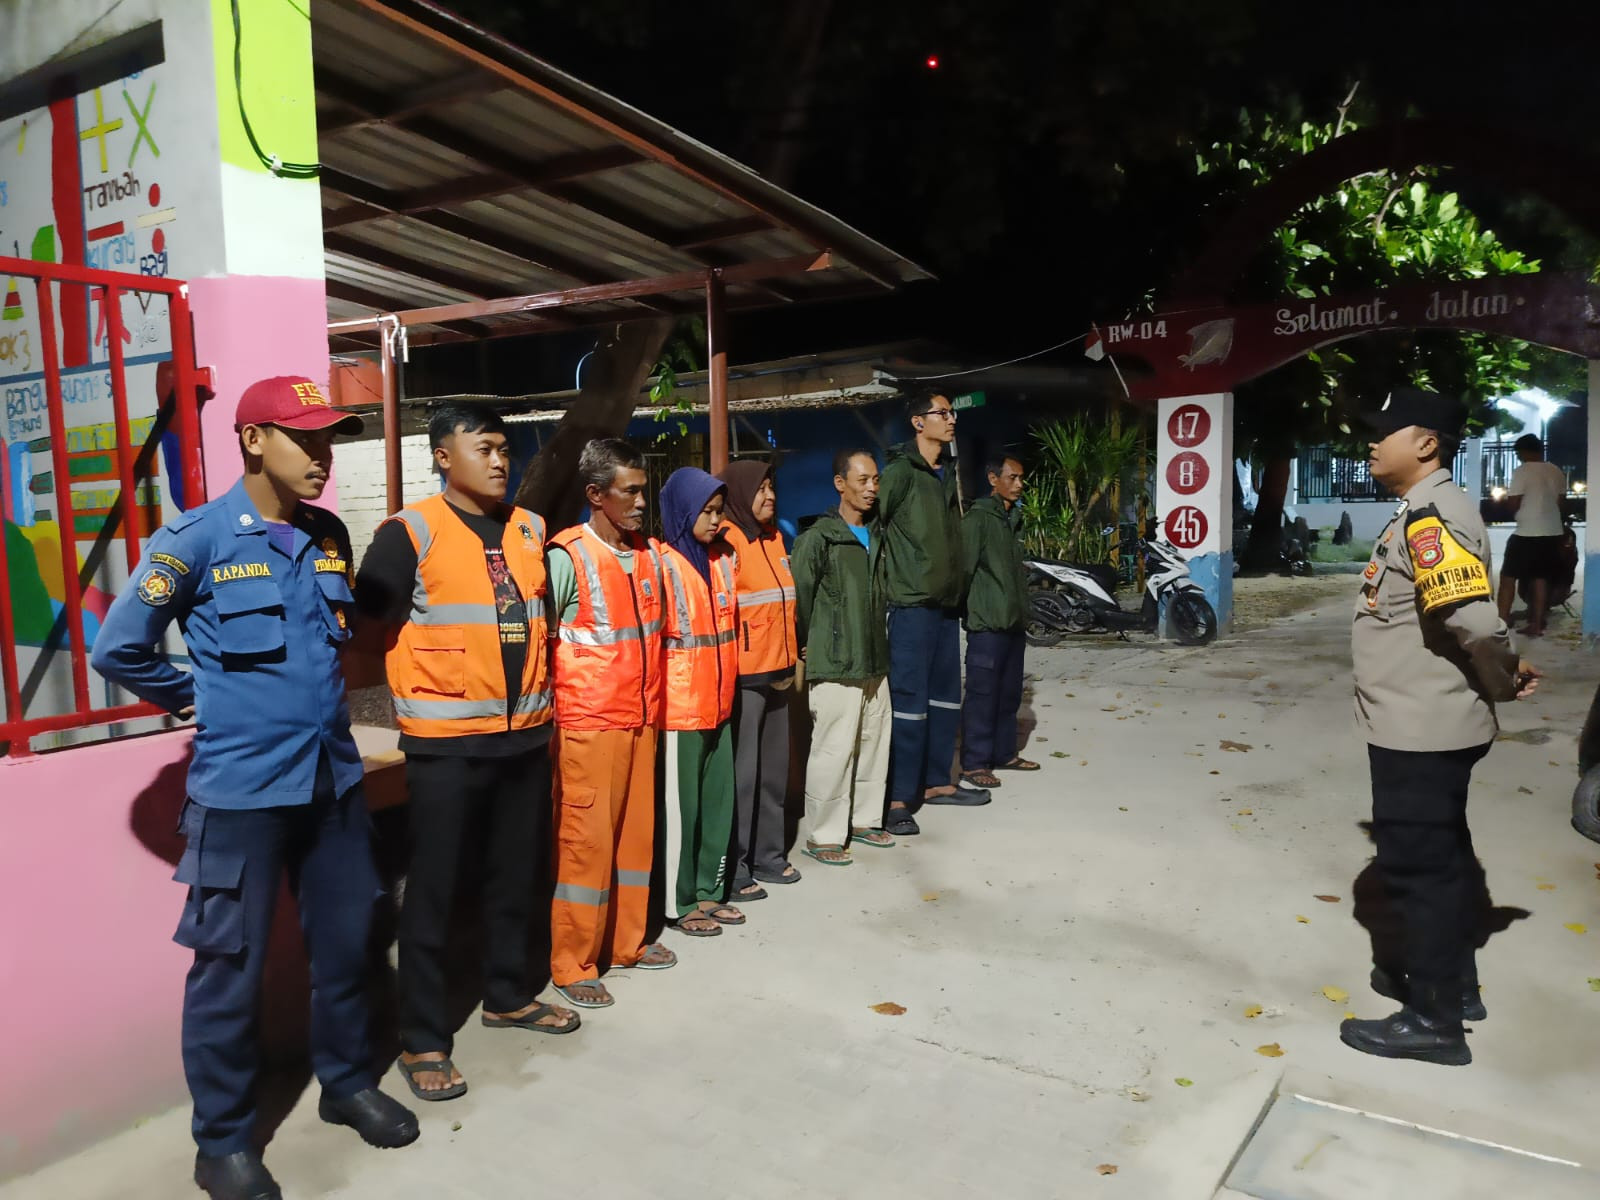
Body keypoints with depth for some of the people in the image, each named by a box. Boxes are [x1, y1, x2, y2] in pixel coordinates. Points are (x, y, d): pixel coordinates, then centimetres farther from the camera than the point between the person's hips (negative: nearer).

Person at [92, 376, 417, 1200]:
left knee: (344, 943, 15)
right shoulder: (197, 537, -11)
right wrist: (202, 701, 3)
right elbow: (118, 649, -6)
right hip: (241, 786, -5)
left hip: (334, 777, 5)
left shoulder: (328, 536, 5)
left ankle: (346, 1083, 36)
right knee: (231, 966, 6)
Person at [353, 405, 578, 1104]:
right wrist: (438, 678, -6)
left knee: (515, 876, 18)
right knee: (434, 890, 4)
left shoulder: (530, 531, 8)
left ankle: (508, 996, 37)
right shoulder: (410, 533, -9)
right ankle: (423, 1040, 19)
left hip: (526, 733, 6)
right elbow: (369, 625, -9)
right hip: (446, 742, -5)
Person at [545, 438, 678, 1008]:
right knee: (586, 840, 0)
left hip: (641, 720, 6)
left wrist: (653, 705, 16)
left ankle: (627, 941, 29)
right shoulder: (567, 556, -12)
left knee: (637, 832, 14)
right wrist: (547, 719, -11)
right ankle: (572, 965, 13)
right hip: (588, 724, -6)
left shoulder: (649, 552, 8)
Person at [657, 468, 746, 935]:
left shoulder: (723, 560, 11)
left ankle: (708, 890, 26)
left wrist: (727, 686, 16)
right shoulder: (663, 564, -11)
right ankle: (679, 903, 15)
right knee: (680, 806, 2)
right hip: (679, 707, -7)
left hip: (719, 703, 7)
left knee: (718, 801, 12)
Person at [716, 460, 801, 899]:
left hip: (777, 672, 8)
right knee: (741, 774, -2)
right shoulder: (725, 541, -11)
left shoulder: (774, 537, 15)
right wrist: (732, 668, -13)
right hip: (743, 675, -8)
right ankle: (733, 869, 10)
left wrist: (789, 660, 16)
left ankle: (769, 854, 28)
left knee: (774, 770, 14)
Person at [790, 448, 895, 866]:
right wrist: (810, 643, -4)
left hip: (875, 662, 7)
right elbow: (799, 595, -13)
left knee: (874, 745, 13)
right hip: (835, 667, -7)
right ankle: (823, 835, 9)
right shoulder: (818, 538, -11)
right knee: (833, 751, -4)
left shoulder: (877, 536, 13)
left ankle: (863, 820, 29)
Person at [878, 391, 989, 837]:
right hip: (912, 603, -8)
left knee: (946, 697, 15)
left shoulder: (948, 473, 14)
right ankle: (899, 798, 2)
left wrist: (957, 587, 17)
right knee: (910, 701, -6)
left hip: (947, 601, 8)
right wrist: (894, 574, -14)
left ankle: (936, 782, 28)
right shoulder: (901, 472, -10)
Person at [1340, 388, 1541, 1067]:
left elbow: (1473, 619, -29)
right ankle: (1451, 981, 37)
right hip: (1425, 725, 10)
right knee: (1438, 856, 21)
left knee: (1416, 866, 0)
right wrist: (1504, 679, 9)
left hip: (1420, 729, -10)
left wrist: (1504, 681, -12)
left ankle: (1434, 1021, 13)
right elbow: (1456, 619, 16)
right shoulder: (1423, 512, 13)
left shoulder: (1431, 515, -20)